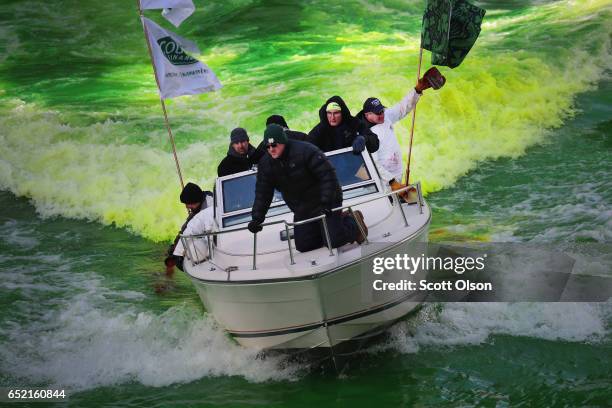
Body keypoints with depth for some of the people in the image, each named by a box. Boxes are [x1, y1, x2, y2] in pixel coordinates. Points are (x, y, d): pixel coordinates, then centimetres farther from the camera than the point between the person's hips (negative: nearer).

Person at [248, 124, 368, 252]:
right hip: (302, 210, 7)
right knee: (303, 245, 3)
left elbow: (328, 176, -24)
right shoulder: (266, 164, -4)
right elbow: (262, 193, -1)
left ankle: (354, 222, 18)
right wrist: (257, 218, -12)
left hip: (324, 203, -7)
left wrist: (326, 203, -30)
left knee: (334, 241, -16)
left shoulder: (305, 151, -22)